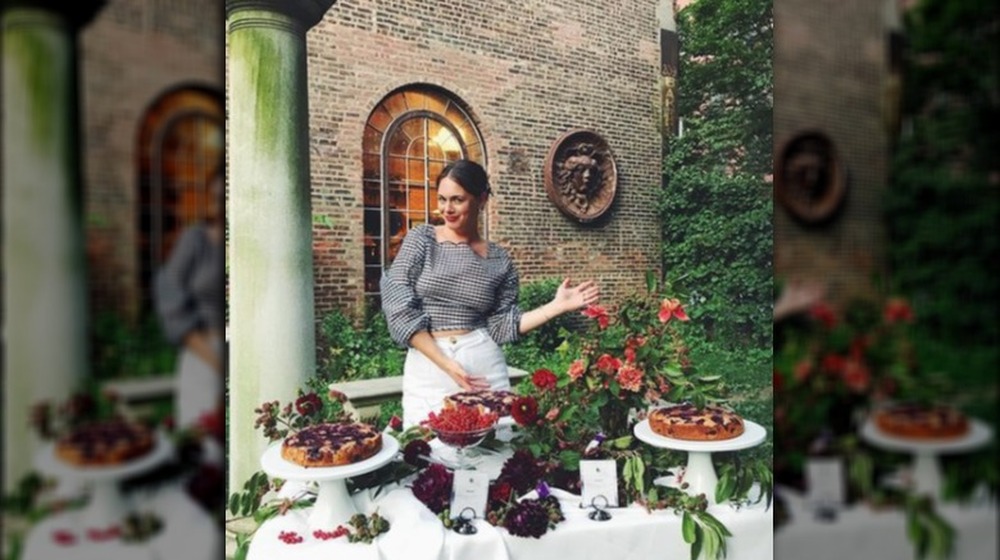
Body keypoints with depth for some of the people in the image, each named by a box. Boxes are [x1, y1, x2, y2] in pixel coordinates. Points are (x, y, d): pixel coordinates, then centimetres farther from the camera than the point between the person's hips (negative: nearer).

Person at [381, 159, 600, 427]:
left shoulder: (499, 260, 4)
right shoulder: (421, 239, -1)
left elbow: (501, 325, 4)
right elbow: (399, 309, -8)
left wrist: (558, 306, -4)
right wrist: (448, 365, -14)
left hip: (484, 364, 1)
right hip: (427, 367, -1)